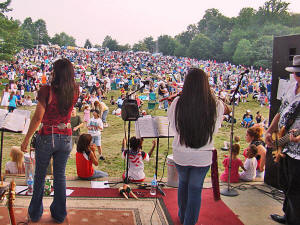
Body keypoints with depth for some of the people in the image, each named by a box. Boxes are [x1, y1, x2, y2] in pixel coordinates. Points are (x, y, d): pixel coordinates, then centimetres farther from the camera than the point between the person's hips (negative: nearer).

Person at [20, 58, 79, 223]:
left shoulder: (47, 90, -16)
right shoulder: (74, 91, -5)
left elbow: (38, 118, -16)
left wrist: (26, 139, -6)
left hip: (47, 137, -3)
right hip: (66, 138, 3)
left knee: (40, 176, 15)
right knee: (60, 176, 15)